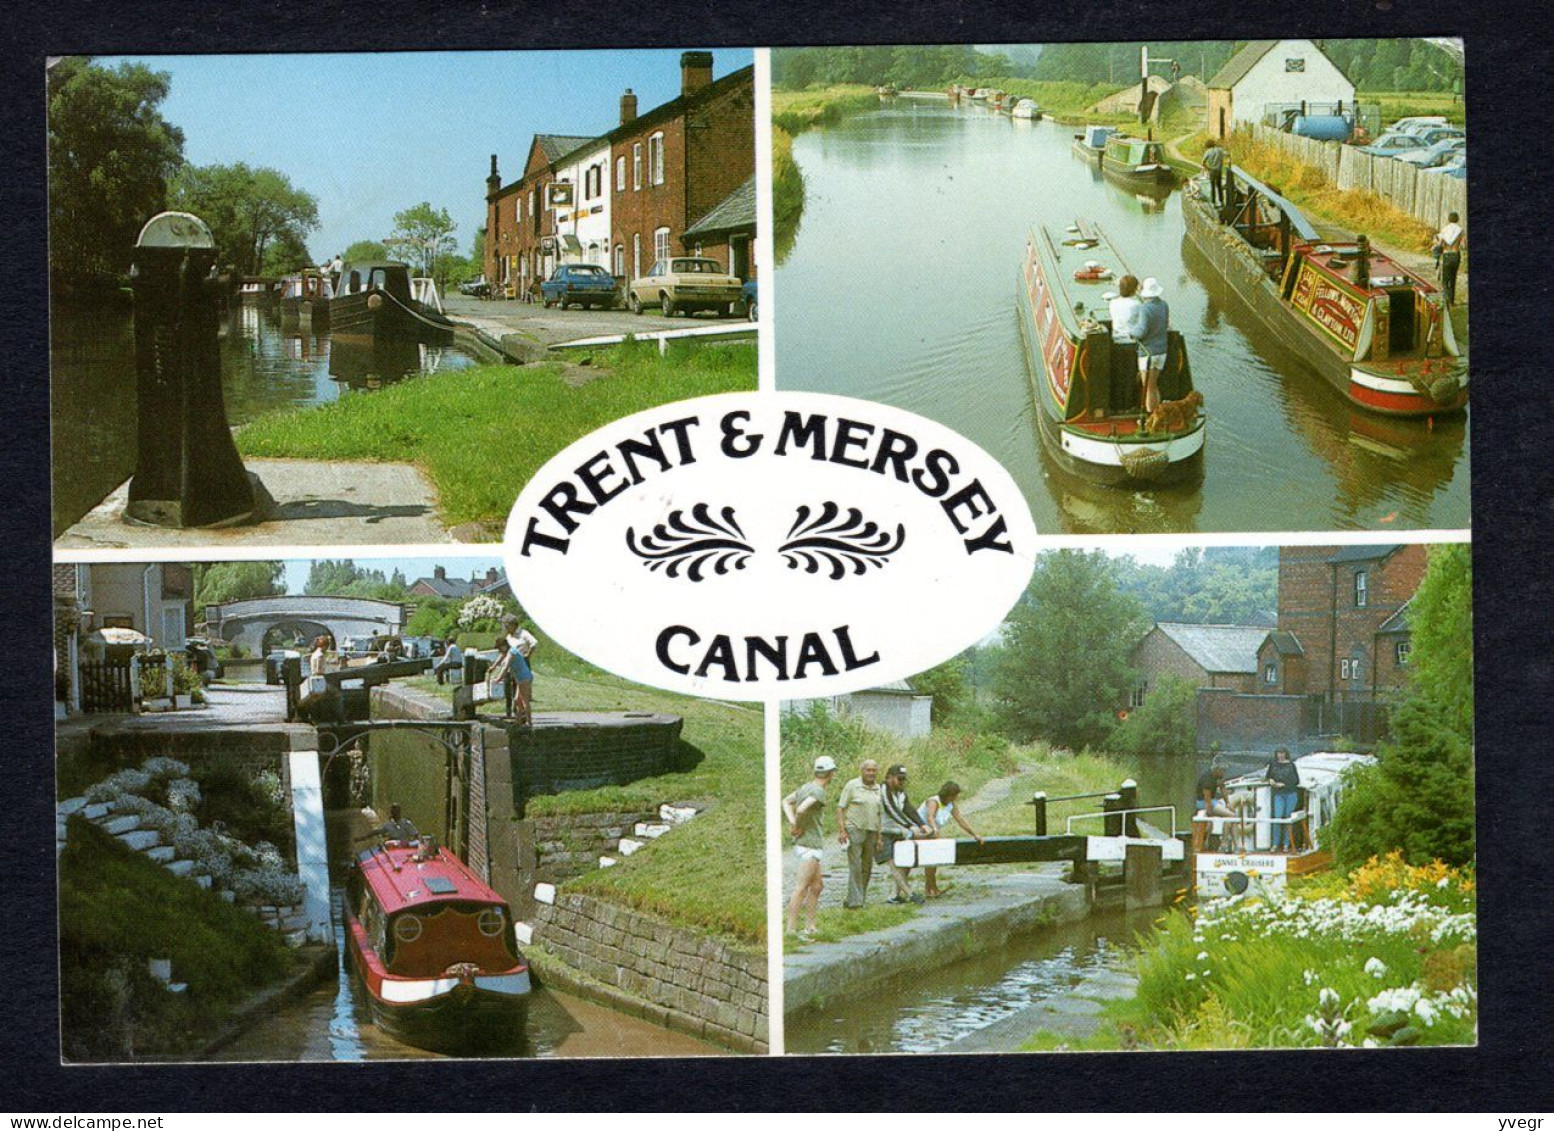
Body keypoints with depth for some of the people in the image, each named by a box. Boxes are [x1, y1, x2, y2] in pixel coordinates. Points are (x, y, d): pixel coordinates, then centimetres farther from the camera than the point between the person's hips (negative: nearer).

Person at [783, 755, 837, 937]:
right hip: (811, 845, -10)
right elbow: (801, 809, -32)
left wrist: (793, 823, 1)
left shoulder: (806, 787, 11)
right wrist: (797, 826, -13)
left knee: (817, 886, 15)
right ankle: (791, 929, -6)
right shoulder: (818, 791, -18)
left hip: (805, 843, 10)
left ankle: (810, 927, 17)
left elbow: (786, 801, 15)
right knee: (802, 888, -7)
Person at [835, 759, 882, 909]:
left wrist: (879, 835, 16)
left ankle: (860, 898, 15)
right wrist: (841, 830, -13)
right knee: (855, 867, -11)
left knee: (867, 868, 7)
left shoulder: (878, 789, 14)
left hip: (871, 831, 6)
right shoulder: (852, 786, -2)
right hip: (854, 830, -6)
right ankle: (854, 901, -11)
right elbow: (840, 808, -5)